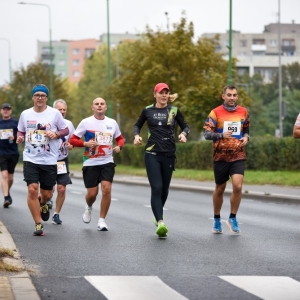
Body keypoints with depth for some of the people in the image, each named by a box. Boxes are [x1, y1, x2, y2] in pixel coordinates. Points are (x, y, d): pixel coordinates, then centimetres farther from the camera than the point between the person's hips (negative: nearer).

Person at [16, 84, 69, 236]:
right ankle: (38, 224, -5)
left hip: (49, 160, 0)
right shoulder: (25, 114, 5)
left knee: (46, 194, 5)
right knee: (32, 189, -15)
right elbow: (21, 131, 16)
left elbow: (65, 130, 5)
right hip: (30, 159, 1)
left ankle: (43, 205, 45)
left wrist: (56, 134, -15)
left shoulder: (55, 113, -2)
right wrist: (20, 138, -6)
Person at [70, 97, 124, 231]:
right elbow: (72, 140, -1)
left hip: (107, 162, 1)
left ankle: (102, 220, -3)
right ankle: (88, 208, 38)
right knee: (92, 193, 1)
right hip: (90, 163, -1)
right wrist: (85, 143, -18)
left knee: (106, 189, -15)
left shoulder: (112, 123, 5)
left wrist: (119, 146, -3)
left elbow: (120, 138, 20)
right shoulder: (86, 122, -3)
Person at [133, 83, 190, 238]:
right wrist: (136, 135, -2)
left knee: (164, 189, 12)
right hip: (152, 154, -2)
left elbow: (185, 126, 13)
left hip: (169, 155, 2)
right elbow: (137, 125, 18)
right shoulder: (147, 110, 5)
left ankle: (158, 215, 38)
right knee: (156, 188, -14)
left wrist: (183, 134, -9)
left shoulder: (174, 110, 5)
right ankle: (160, 222, -21)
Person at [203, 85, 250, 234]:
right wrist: (222, 135, -24)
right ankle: (217, 220, 30)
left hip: (238, 156, 1)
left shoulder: (243, 112, 5)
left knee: (237, 186, -16)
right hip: (221, 156, -1)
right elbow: (207, 134, -8)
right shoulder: (216, 113, -6)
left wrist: (246, 137, -1)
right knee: (220, 189, 10)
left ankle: (233, 218, 2)